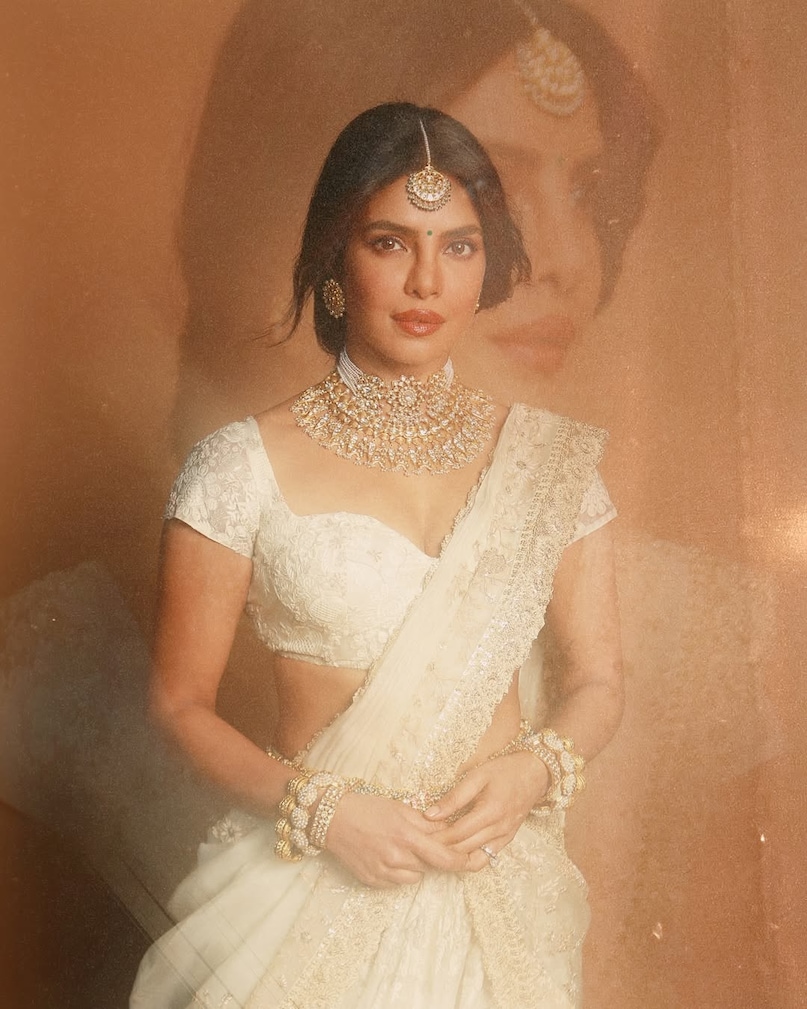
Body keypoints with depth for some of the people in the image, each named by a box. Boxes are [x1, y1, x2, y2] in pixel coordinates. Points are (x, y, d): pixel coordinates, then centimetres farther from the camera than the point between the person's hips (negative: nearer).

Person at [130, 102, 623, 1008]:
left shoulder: (549, 459, -2)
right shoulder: (245, 468, -10)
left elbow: (596, 679, 4)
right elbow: (181, 701, -4)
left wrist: (535, 767, -15)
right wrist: (318, 807, -17)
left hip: (502, 882, 3)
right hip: (312, 885, -2)